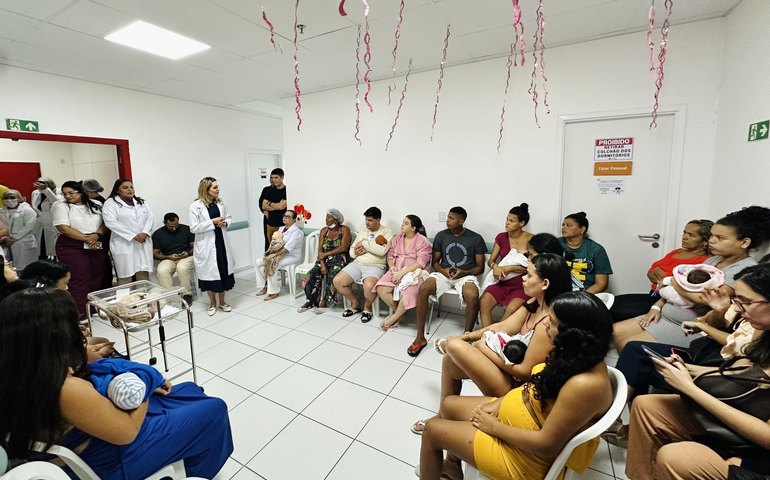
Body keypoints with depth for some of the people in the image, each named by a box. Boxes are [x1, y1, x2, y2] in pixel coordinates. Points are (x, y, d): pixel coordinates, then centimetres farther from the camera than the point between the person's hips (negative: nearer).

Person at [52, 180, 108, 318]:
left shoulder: (96, 204, 11)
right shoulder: (60, 206, 1)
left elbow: (105, 222, 5)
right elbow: (64, 228, -9)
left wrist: (97, 235, -13)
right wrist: (86, 238, -14)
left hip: (97, 247, 3)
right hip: (72, 248, -3)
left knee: (97, 278, 7)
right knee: (79, 280, -4)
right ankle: (80, 314, 3)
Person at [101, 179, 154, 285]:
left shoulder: (141, 202, 17)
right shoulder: (110, 203, 1)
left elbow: (150, 217, 7)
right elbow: (111, 222, -11)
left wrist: (145, 233, -11)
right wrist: (133, 236, -16)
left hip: (143, 243, 4)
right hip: (124, 244, -4)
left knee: (144, 274, 5)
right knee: (126, 276, -2)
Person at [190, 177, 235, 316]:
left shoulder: (220, 203, 3)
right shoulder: (196, 206, -10)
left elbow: (228, 217, 15)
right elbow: (193, 228, -13)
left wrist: (225, 223, -7)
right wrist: (212, 222, -19)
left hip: (221, 242, 4)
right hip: (206, 245, -4)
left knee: (223, 270, 10)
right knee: (209, 272, 8)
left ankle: (222, 301, 27)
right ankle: (212, 303, 26)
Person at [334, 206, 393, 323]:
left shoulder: (386, 232, -3)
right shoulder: (362, 232, 16)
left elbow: (382, 251, -21)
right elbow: (351, 250, 18)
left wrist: (363, 243, -12)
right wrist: (355, 252, -7)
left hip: (375, 266, -6)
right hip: (357, 263, 6)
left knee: (369, 286, -35)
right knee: (337, 281, -11)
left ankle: (367, 307, 0)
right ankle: (355, 304, 12)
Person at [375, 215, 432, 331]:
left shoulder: (423, 241, -6)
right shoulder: (397, 238, 13)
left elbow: (420, 263, -15)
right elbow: (390, 255, 10)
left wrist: (402, 273, -22)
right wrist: (393, 269, -11)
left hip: (414, 272, -5)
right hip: (396, 271, 5)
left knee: (408, 293, -34)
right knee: (381, 289, -21)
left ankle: (394, 318, -7)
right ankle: (398, 313, 2)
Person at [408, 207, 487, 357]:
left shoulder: (475, 238, 0)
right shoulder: (441, 235, 6)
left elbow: (480, 267, 2)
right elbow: (435, 261, 11)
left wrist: (464, 272, -16)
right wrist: (443, 270, -11)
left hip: (466, 275, -2)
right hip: (443, 273, 2)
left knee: (473, 296, -37)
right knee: (422, 289, -28)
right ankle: (420, 337, -18)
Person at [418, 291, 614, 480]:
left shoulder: (585, 384, -35)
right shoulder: (581, 356, -6)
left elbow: (546, 446, -29)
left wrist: (494, 427, -16)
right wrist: (498, 403, -2)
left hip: (525, 452, -8)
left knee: (433, 430, 0)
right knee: (449, 405, 18)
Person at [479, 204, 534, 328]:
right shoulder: (501, 237, 5)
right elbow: (491, 260, 7)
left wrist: (509, 268, -18)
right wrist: (495, 266, -17)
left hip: (522, 285, -3)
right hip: (502, 282, 3)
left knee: (512, 309, -31)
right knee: (483, 302, -23)